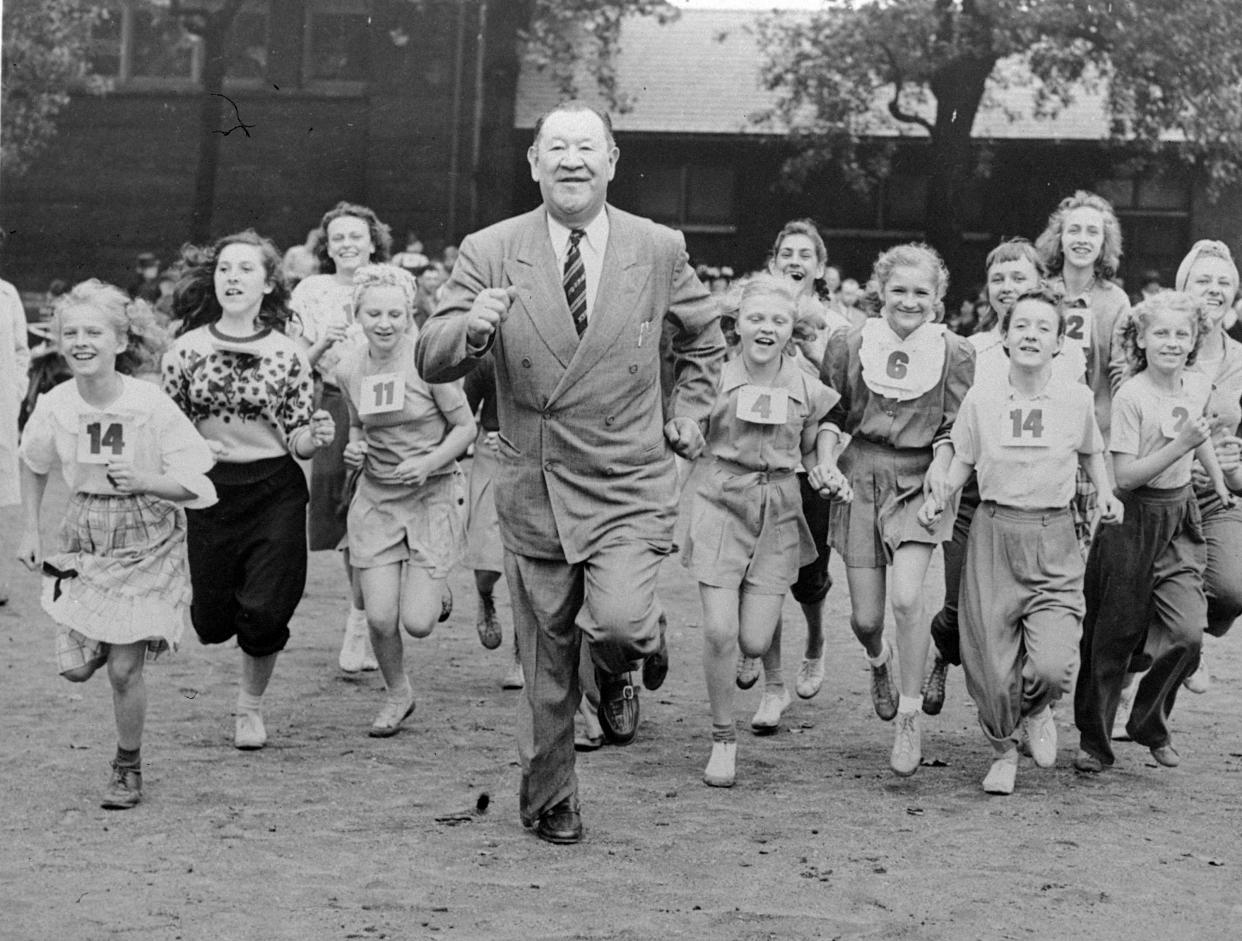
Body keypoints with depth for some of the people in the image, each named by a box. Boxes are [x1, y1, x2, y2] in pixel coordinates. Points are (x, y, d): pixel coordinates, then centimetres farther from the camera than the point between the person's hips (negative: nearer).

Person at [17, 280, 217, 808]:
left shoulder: (151, 405, -20)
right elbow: (34, 466, 12)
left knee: (124, 670, -4)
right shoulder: (54, 407, -10)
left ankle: (128, 769, 19)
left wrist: (143, 481, -32)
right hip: (84, 540, 3)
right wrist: (30, 532, 9)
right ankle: (113, 643, 37)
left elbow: (193, 487, -16)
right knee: (75, 667, 0)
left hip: (147, 542, -3)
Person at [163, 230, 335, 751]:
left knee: (264, 614, -5)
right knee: (212, 622, 4)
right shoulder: (186, 350, -1)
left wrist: (315, 436, -21)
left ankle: (250, 707, 22)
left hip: (274, 491, -1)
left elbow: (296, 441, 1)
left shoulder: (287, 353, -3)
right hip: (208, 491, 1)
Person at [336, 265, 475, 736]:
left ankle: (434, 592, 29)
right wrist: (354, 448, -4)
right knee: (380, 619, -4)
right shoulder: (348, 370, -1)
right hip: (376, 498, 3)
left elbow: (466, 427, -6)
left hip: (433, 496, -3)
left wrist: (430, 463, -21)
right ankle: (397, 694, 25)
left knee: (417, 623, -8)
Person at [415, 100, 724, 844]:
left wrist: (688, 415, 10)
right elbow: (432, 362, -6)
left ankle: (623, 665, 14)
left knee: (617, 621, -24)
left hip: (629, 484, -1)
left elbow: (703, 337, 19)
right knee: (545, 666, 9)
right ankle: (550, 801, 30)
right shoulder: (490, 253, -3)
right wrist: (470, 328, -27)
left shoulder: (659, 250, 0)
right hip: (534, 489, 1)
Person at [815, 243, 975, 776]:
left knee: (906, 598, -21)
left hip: (919, 481, -2)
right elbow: (829, 417, 11)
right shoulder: (849, 347, 1)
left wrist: (941, 462, -11)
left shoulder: (956, 355, -1)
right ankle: (878, 662, 42)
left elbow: (958, 429, 7)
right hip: (860, 478, 2)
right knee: (865, 616, 2)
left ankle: (910, 720, -4)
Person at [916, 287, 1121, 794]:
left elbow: (1091, 452, 19)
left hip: (1054, 541, 0)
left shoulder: (1076, 398, 0)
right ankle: (1003, 750, 30)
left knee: (1051, 666, -14)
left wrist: (1105, 494, 3)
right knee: (991, 664, 2)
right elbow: (963, 461, 12)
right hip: (993, 533, 1)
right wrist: (938, 497, -4)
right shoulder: (981, 396, -1)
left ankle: (1036, 712, 23)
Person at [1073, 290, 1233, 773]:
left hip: (1179, 518, 5)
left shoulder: (1199, 387, 1)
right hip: (1132, 521, -5)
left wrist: (1218, 481, 26)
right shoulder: (1131, 396, -17)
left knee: (1188, 632, -9)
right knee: (1111, 638, 4)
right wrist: (1178, 447, -25)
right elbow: (1124, 476, -19)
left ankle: (1151, 724, 12)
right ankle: (1093, 741, 19)